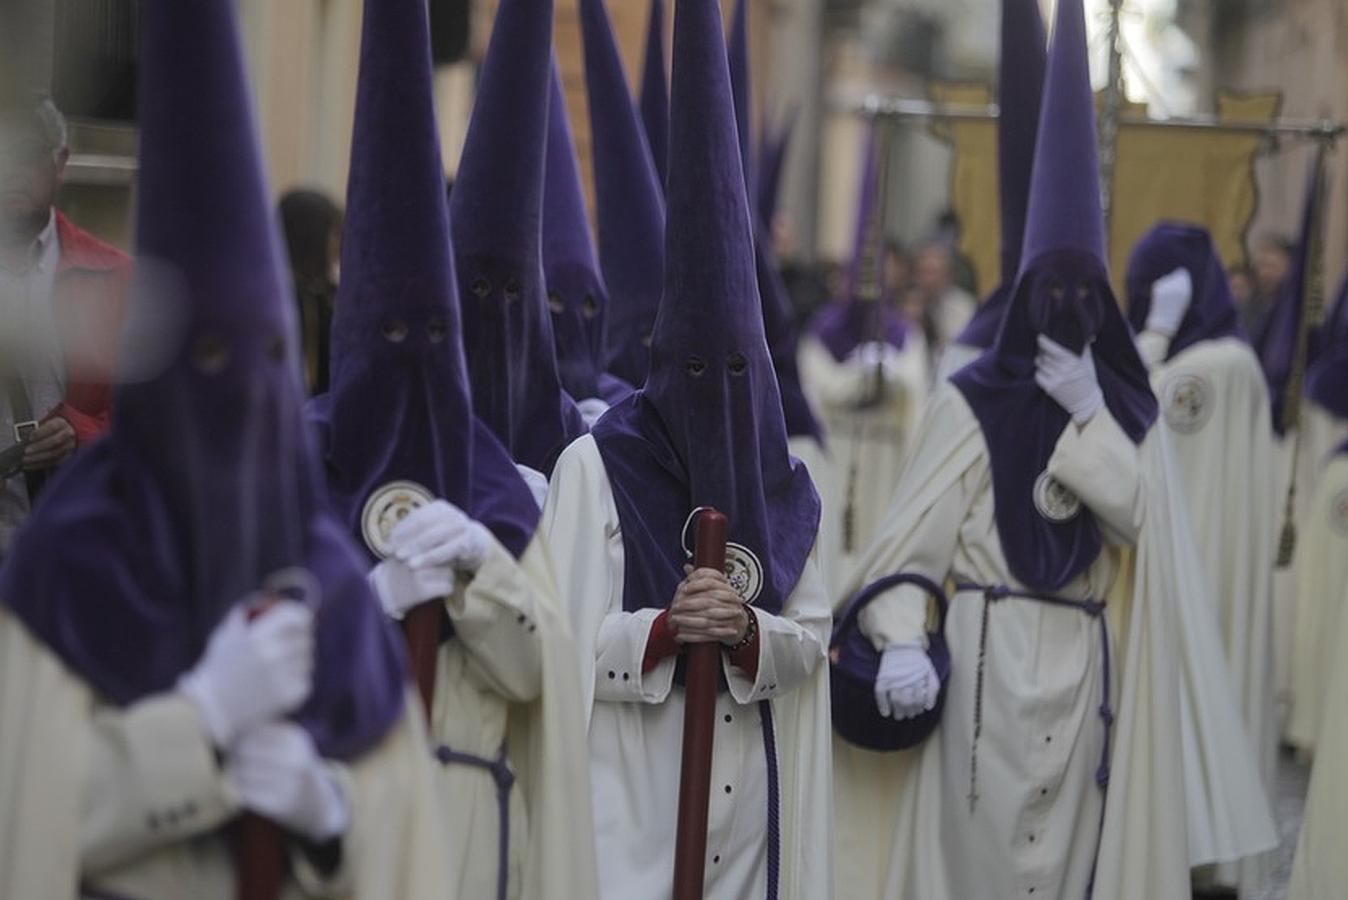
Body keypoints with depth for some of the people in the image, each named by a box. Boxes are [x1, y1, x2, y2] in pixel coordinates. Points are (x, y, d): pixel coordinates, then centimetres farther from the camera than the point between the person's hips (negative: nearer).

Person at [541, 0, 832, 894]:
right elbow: (565, 640, -7)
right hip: (627, 784, -4)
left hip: (744, 788, 4)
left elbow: (809, 640, 6)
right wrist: (665, 627, -22)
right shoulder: (596, 465, -4)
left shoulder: (781, 481, 7)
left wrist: (746, 632, -14)